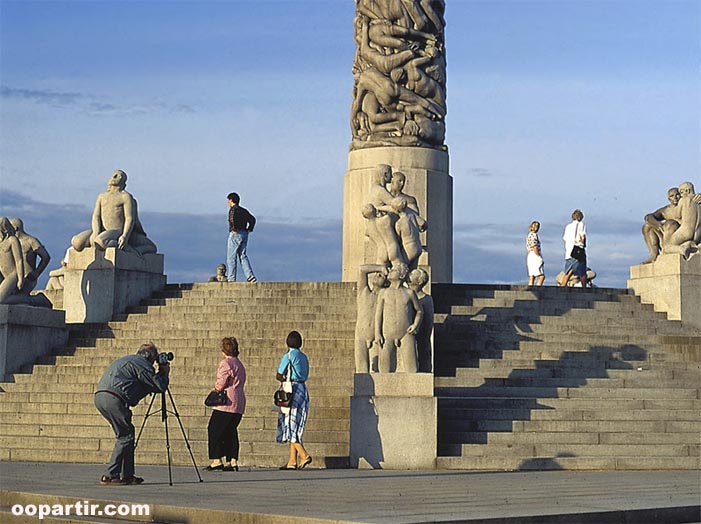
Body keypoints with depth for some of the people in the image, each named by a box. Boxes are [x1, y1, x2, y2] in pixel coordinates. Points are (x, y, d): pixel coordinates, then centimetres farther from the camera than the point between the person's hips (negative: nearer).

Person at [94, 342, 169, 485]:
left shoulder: (126, 360, 30)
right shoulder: (143, 364, 1)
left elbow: (145, 386, 32)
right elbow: (160, 387, 0)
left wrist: (159, 374, 30)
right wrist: (164, 374, 18)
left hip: (99, 395, 10)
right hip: (113, 398, -10)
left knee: (125, 434, 16)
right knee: (125, 436, -3)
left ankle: (127, 475, 17)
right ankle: (110, 476, -8)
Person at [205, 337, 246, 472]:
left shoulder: (225, 363, -9)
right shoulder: (240, 364, 20)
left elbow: (221, 383, -14)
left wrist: (216, 389, 7)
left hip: (226, 403, -9)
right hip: (239, 404, 9)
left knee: (214, 430, -4)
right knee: (231, 431, 12)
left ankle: (217, 460, -9)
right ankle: (233, 462, 7)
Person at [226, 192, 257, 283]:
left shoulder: (233, 209, -7)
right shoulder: (243, 210, 18)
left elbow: (232, 217, -29)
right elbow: (252, 219, 20)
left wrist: (234, 229, -21)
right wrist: (249, 229, 15)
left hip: (235, 234, -8)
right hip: (244, 235, 8)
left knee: (231, 257, -1)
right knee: (243, 256, 7)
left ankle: (231, 278, -1)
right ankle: (250, 276, -7)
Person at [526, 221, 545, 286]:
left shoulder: (529, 235, 18)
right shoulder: (534, 235, -10)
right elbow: (535, 247, -18)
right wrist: (539, 257, -13)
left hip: (529, 256, 10)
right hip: (535, 256, -10)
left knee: (532, 277, 5)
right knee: (542, 276, -11)